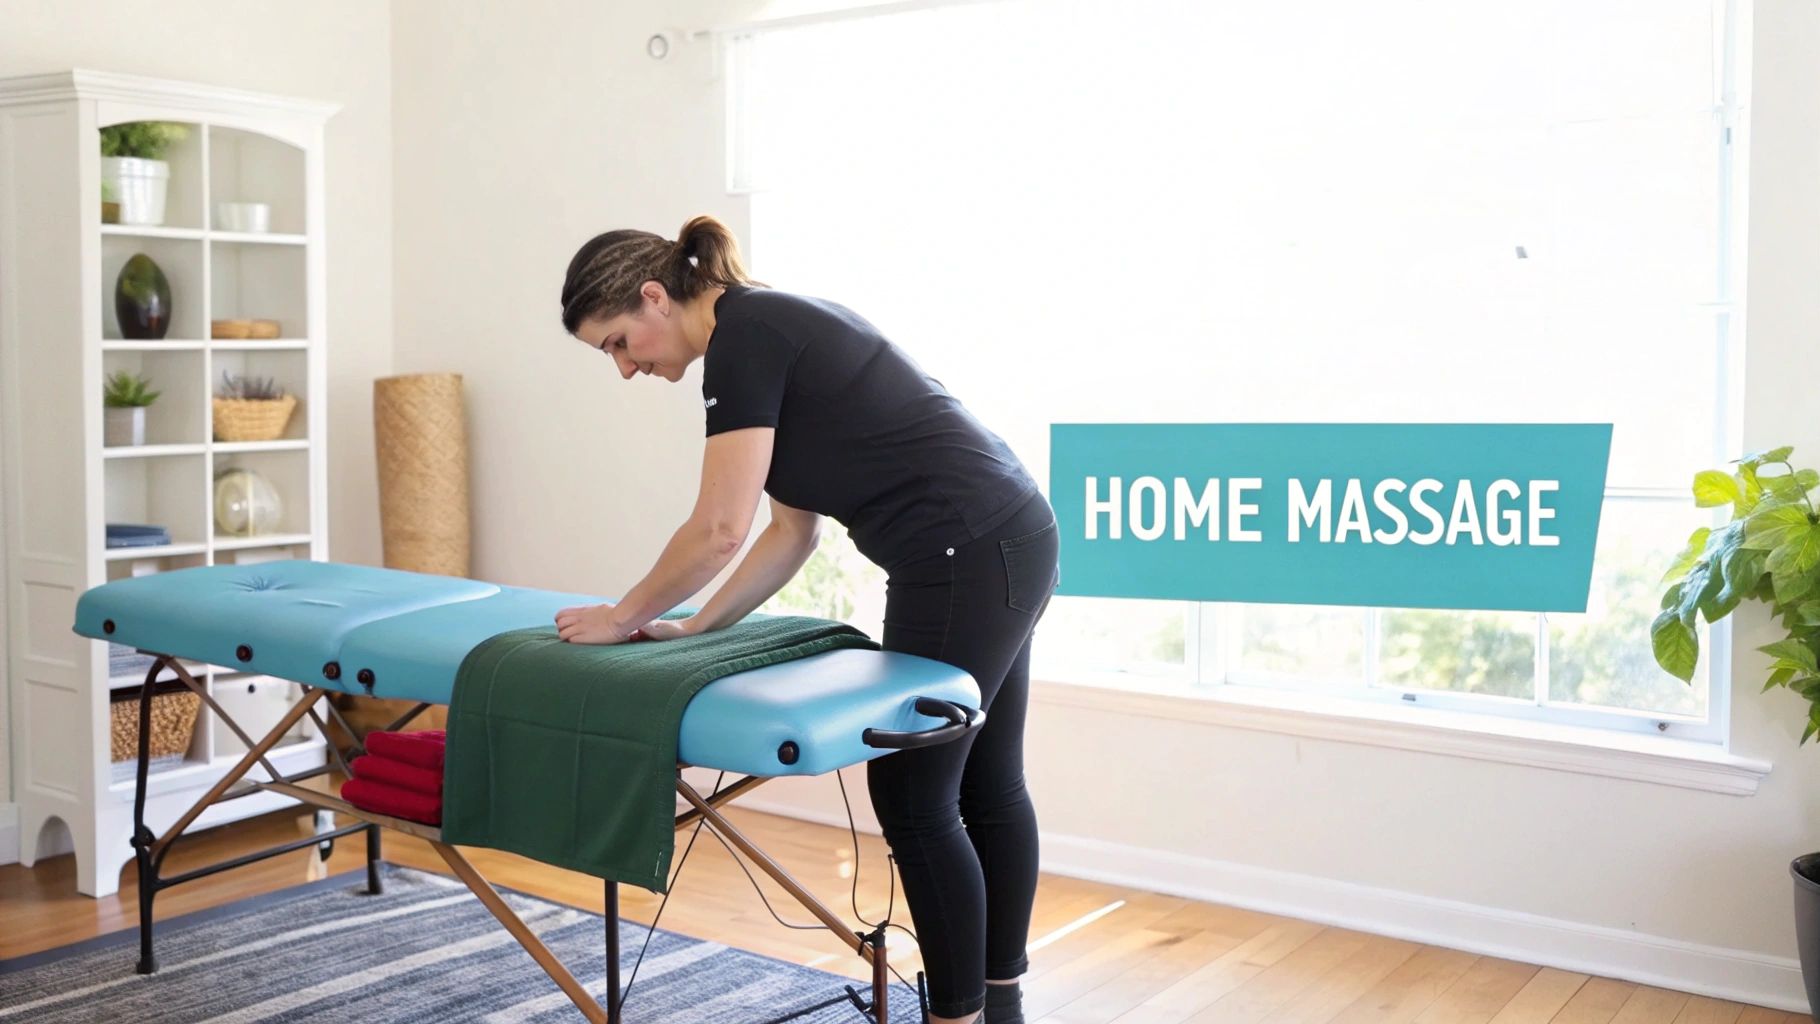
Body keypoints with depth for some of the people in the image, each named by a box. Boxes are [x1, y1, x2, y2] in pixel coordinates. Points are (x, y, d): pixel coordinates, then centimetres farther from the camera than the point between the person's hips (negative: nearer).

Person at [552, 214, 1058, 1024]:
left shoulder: (744, 338, -13)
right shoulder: (770, 328, 16)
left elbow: (718, 530, -16)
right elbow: (795, 530, 18)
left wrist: (626, 616, -1)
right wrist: (695, 628, 16)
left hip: (967, 561, -10)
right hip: (1011, 544, 10)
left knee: (913, 796, 2)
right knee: (986, 785, 18)